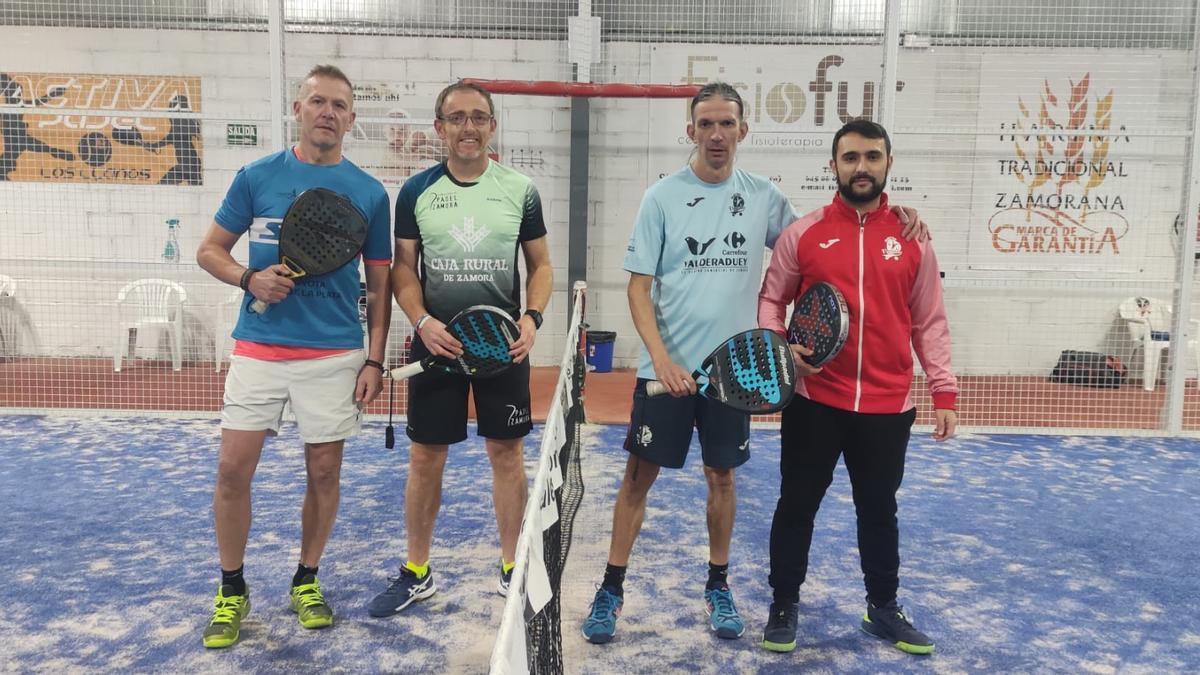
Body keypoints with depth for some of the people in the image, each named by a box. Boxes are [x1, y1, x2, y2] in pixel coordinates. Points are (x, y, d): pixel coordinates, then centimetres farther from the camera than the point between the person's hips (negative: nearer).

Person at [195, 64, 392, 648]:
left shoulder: (369, 194, 3)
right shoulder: (257, 176, 3)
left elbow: (379, 286, 6)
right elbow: (209, 250, 9)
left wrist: (375, 361, -1)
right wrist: (249, 279, -12)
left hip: (335, 356, 0)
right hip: (257, 350, 0)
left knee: (324, 472, 7)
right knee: (233, 469, -1)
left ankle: (306, 581, 27)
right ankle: (232, 591, 19)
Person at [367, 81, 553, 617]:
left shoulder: (520, 191, 1)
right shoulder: (416, 191, 1)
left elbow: (540, 265, 7)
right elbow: (403, 268, 4)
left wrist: (532, 318, -10)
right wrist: (422, 321, -13)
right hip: (436, 342, 0)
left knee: (507, 453, 7)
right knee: (426, 456, 7)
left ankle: (513, 568, 22)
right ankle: (416, 573, 22)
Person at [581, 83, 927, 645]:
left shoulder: (763, 197, 3)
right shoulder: (662, 196, -5)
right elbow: (638, 288, -6)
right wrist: (661, 358, -18)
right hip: (665, 367, -2)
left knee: (722, 477, 12)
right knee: (639, 475, 3)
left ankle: (718, 587, 29)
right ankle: (611, 590, 16)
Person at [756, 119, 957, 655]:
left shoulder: (912, 238, 3)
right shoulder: (802, 233, 0)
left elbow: (929, 322, 6)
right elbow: (771, 299, 6)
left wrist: (943, 392, 2)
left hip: (887, 407, 1)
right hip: (814, 401, -1)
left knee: (879, 509, 16)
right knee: (797, 504, 9)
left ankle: (883, 607, 36)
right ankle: (784, 606, 28)